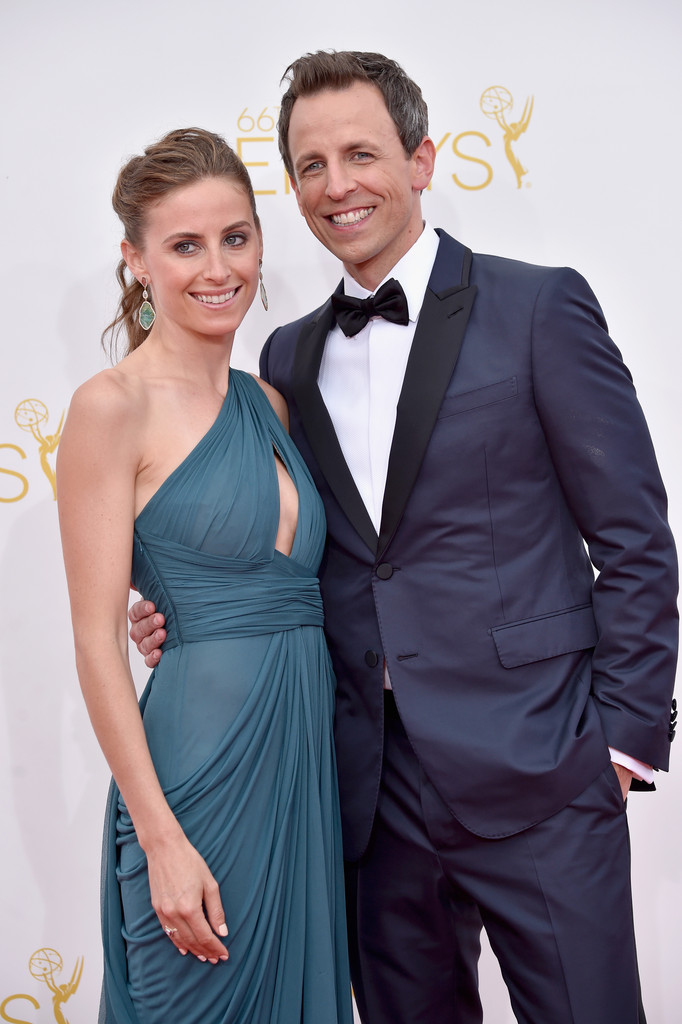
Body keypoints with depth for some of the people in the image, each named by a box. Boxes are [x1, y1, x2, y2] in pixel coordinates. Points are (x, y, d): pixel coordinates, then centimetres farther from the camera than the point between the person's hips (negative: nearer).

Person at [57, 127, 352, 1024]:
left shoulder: (269, 404, 10)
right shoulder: (113, 407, -9)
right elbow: (98, 643, -12)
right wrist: (162, 839, -15)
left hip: (306, 756, 7)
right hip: (200, 764, -6)